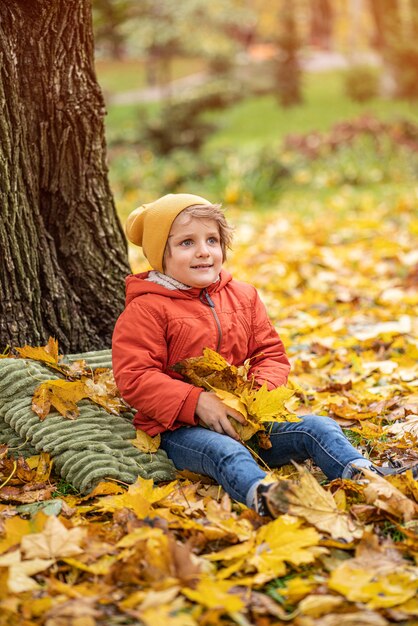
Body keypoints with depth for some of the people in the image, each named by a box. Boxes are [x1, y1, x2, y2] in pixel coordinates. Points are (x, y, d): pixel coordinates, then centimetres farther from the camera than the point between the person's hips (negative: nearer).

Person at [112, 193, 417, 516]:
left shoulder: (243, 296, 14)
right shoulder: (145, 310, -5)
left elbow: (271, 354, 15)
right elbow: (134, 378, -13)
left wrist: (263, 391, -9)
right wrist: (196, 402, -23)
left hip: (247, 419, 7)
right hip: (181, 429, -7)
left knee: (317, 427, -13)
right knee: (225, 452, -39)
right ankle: (261, 496, -69)